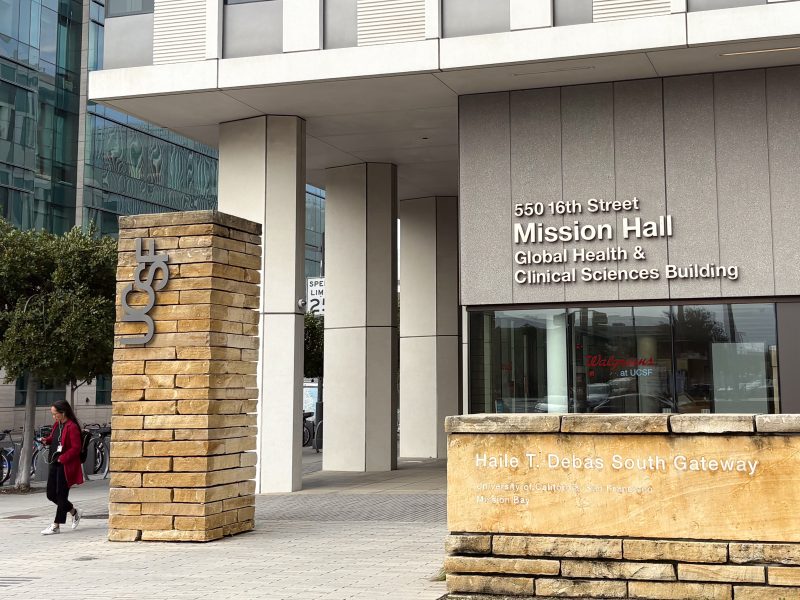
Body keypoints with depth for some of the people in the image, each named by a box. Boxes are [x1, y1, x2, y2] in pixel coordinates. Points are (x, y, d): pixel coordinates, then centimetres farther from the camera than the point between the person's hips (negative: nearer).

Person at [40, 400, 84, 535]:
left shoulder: (72, 427, -16)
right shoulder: (56, 425, 10)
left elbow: (76, 448, -18)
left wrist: (62, 458, -20)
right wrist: (46, 440, 4)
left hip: (65, 465, -9)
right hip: (54, 464, 9)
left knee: (61, 495, -1)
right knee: (51, 494, 12)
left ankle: (56, 526, 6)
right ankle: (74, 512, 30)